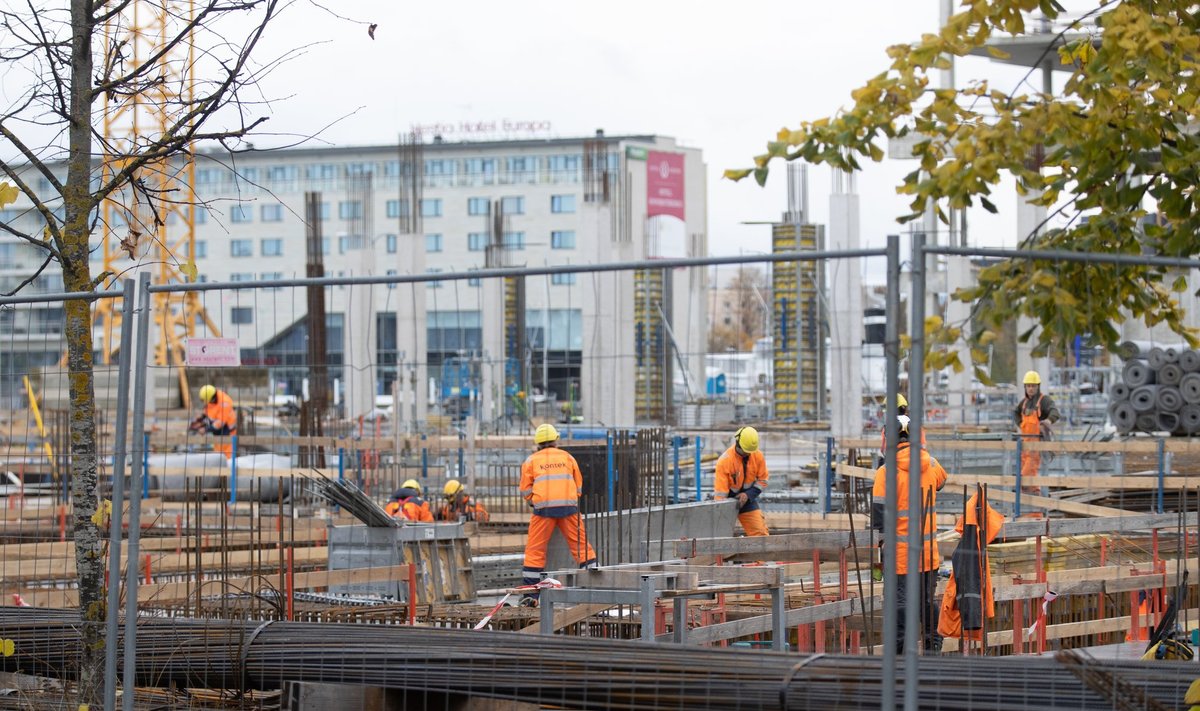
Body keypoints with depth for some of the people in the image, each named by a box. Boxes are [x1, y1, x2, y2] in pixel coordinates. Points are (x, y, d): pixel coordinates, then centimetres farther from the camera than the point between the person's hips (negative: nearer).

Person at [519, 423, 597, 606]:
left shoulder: (531, 460, 11)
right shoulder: (567, 457, 16)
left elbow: (526, 490, 10)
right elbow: (579, 486, 20)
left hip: (543, 508, -1)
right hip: (568, 507, 1)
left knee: (535, 550, 3)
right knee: (581, 546, 6)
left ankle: (530, 595, 0)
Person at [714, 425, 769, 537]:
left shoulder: (758, 456, -11)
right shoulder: (724, 461, -24)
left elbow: (762, 480, 0)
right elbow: (720, 490, -24)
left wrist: (748, 494, -15)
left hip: (747, 497, 3)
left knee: (760, 532, -6)